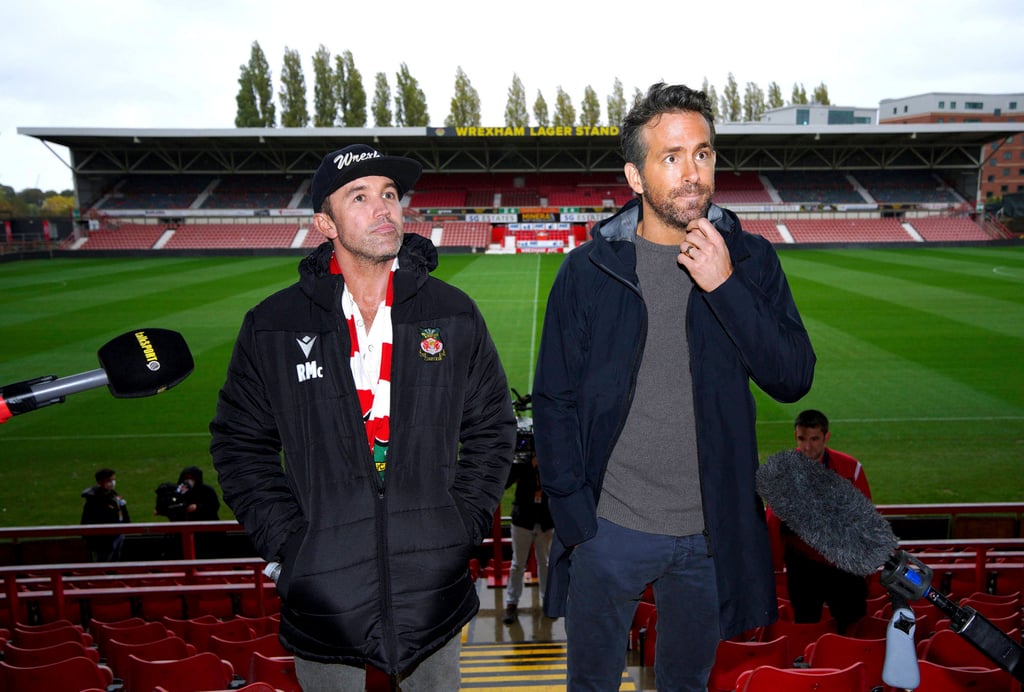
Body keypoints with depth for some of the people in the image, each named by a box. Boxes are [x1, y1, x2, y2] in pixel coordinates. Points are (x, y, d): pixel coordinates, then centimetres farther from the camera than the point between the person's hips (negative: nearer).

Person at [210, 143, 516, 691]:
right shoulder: (272, 327, -4)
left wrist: (464, 522, -3)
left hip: (432, 581, 1)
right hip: (321, 586, -1)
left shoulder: (455, 316, -2)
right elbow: (240, 441, 3)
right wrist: (285, 538, -6)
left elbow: (492, 426, 4)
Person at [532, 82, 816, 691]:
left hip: (712, 532, 2)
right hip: (610, 528, -1)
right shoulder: (589, 270, -7)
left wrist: (725, 287, -19)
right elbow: (554, 402, -3)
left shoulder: (750, 259, -2)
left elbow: (794, 380, -8)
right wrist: (575, 516, -7)